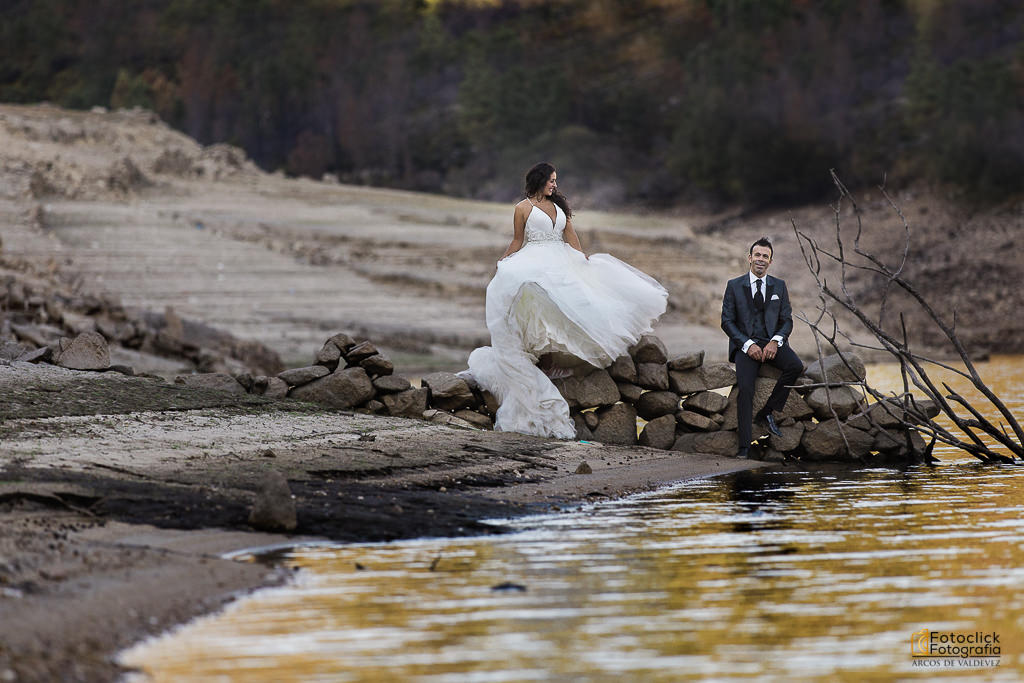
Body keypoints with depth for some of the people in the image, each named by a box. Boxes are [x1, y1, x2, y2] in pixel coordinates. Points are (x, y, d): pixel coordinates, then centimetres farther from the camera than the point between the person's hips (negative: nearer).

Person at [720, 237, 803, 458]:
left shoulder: (779, 286, 12)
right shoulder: (734, 286, 6)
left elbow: (787, 320, 9)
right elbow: (727, 321, 1)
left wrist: (775, 342, -12)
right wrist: (748, 345, -14)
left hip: (772, 342, 2)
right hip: (745, 344, -2)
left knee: (795, 366, -29)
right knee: (745, 388, -25)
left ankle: (766, 412, -14)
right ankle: (744, 446, -24)